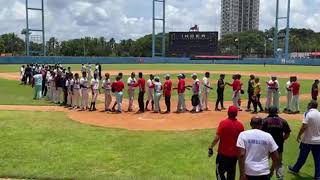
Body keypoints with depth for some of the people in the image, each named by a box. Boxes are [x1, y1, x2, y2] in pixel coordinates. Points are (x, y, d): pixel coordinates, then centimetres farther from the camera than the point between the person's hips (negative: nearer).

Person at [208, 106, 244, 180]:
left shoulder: (223, 123, -15)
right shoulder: (240, 125, -4)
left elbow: (217, 138, -18)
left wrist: (211, 147, -7)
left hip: (223, 153, -4)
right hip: (235, 154, 4)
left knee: (219, 172, 7)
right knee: (231, 174, 17)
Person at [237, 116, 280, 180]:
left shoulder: (243, 135, -4)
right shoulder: (268, 136, 1)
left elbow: (242, 155, -13)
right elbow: (276, 157, 3)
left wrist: (242, 174, -11)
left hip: (248, 172, 0)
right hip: (264, 172, 1)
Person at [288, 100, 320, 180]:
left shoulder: (308, 113, -13)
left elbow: (304, 126, -19)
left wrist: (298, 136, -9)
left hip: (307, 140, -4)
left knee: (302, 157, 12)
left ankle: (295, 169, 30)